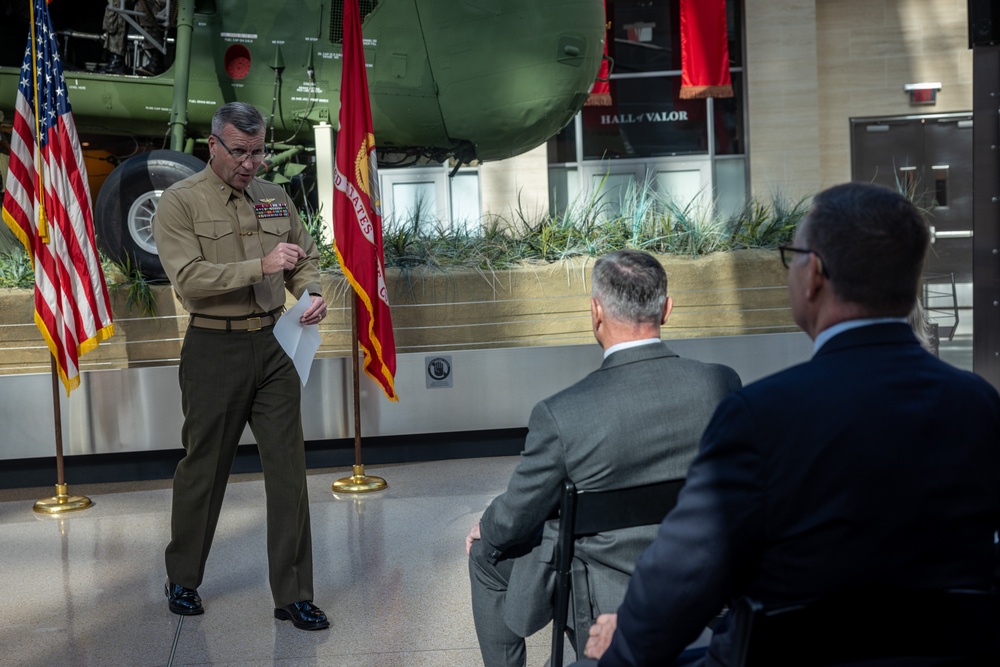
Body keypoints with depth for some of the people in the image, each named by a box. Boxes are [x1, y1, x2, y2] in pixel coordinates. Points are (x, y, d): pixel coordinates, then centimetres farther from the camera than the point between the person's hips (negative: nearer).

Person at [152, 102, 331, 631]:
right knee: (204, 468, 9)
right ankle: (183, 580, 31)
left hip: (273, 345, 4)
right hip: (215, 349, -4)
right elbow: (188, 278, -17)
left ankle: (292, 595, 12)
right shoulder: (180, 202, -5)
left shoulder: (274, 199, 11)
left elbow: (306, 259, 16)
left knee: (288, 467, 2)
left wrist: (312, 293, -6)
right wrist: (260, 266, -25)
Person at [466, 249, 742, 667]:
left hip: (609, 593, -4)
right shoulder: (722, 383, -17)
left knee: (487, 554, 22)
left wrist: (486, 530, 10)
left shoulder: (560, 415, -28)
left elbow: (516, 519, -14)